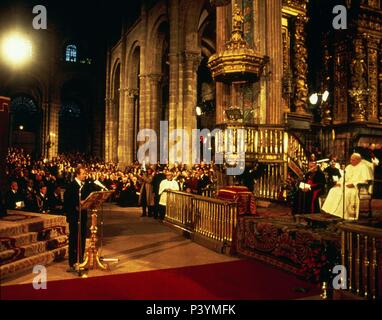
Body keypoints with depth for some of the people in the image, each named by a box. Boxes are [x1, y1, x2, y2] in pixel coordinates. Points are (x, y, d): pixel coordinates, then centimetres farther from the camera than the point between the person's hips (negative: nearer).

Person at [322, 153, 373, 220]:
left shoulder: (363, 167, -2)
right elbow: (344, 177, 19)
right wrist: (339, 183, -3)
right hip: (346, 185, 7)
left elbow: (365, 180, -13)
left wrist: (353, 184, -24)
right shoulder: (349, 167, 20)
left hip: (358, 187, -7)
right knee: (333, 191, -16)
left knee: (347, 193, -36)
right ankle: (331, 211, -21)